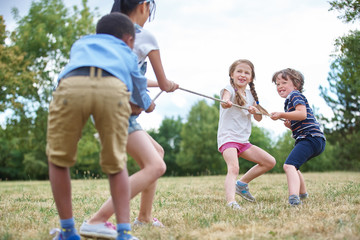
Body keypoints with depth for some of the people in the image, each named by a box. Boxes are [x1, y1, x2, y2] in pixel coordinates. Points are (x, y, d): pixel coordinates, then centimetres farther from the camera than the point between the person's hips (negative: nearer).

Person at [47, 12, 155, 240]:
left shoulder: (80, 44, 43)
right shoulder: (127, 54, 40)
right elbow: (142, 95, 53)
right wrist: (148, 105, 77)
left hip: (71, 85, 0)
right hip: (114, 89, 0)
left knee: (58, 160, 20)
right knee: (116, 165, 18)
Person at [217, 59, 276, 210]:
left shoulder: (250, 94, 14)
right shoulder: (229, 89, -6)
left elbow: (259, 118, 15)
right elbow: (224, 101, -30)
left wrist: (255, 111, -9)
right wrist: (226, 103, -56)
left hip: (243, 140, 8)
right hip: (228, 138, -7)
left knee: (270, 162, 8)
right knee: (233, 168, -29)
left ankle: (242, 184, 17)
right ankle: (231, 202, -42)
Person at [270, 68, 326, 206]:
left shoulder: (295, 95, -3)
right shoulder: (290, 101, 28)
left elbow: (302, 114, -21)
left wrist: (281, 115, -21)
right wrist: (289, 125, 12)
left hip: (310, 137, -11)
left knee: (289, 165, -28)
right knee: (293, 166, 31)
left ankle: (294, 198, -46)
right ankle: (302, 193, 44)